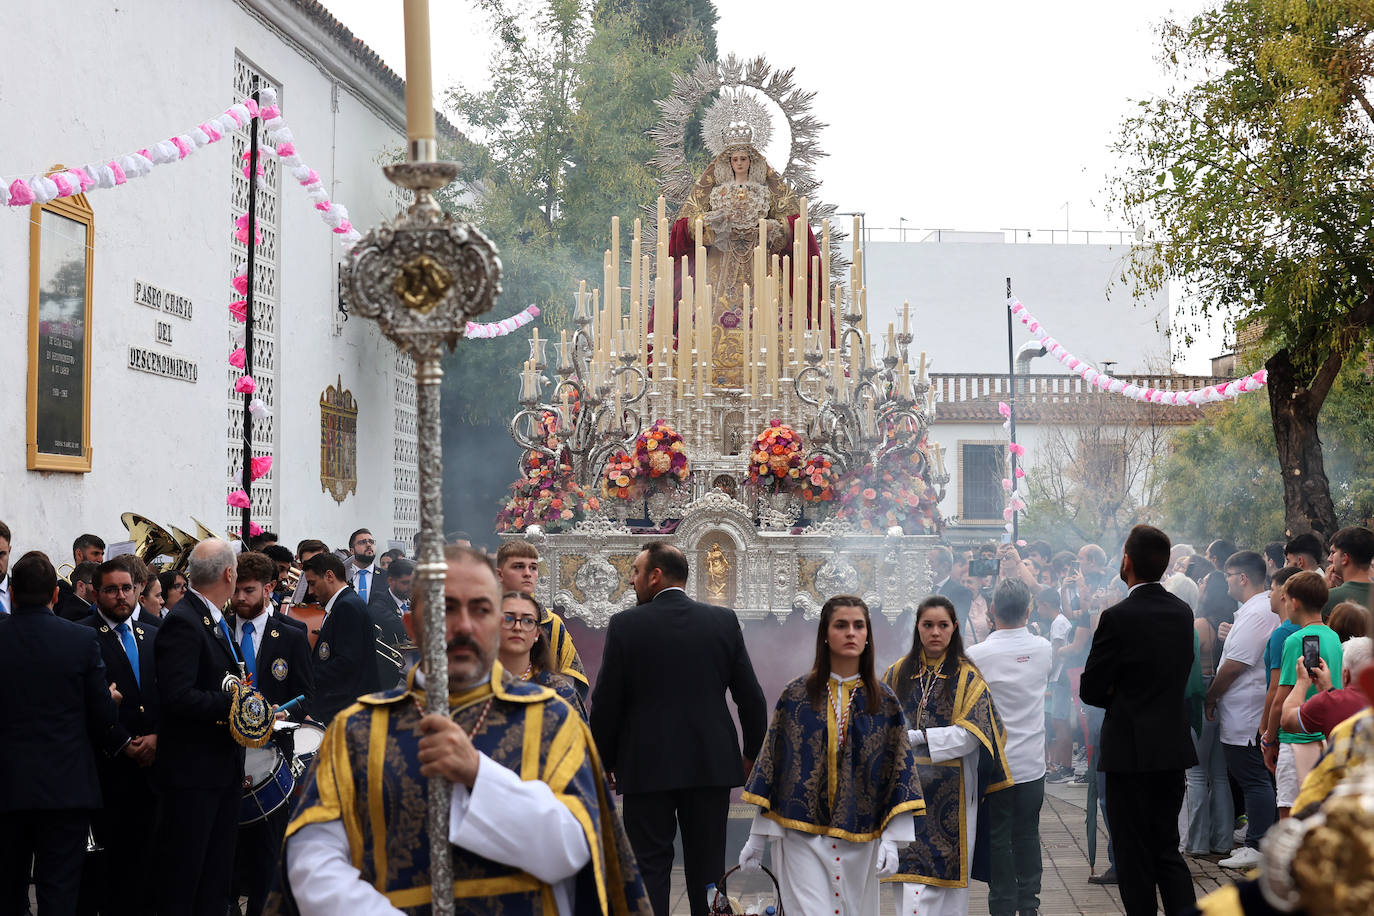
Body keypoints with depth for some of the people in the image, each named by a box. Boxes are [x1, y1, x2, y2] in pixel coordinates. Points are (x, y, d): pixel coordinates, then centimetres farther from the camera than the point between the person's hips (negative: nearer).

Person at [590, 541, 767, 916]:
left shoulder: (625, 625, -7)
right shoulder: (724, 621, 1)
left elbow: (606, 702, -5)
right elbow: (751, 697, 2)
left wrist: (607, 761, 8)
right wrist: (751, 754, 15)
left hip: (646, 766, -2)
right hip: (711, 765, 3)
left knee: (651, 867, 4)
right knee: (707, 867, 10)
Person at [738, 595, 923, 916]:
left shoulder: (884, 702, 4)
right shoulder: (796, 696, 2)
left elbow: (900, 771, 2)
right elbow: (772, 763, 4)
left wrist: (891, 839, -8)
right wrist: (757, 837, 2)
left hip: (858, 841, 1)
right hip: (802, 836, -1)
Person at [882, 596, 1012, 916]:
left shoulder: (966, 676, 1)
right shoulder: (898, 673, 11)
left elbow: (970, 733, -9)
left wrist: (917, 737, -15)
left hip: (949, 791, -2)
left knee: (944, 872, -2)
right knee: (910, 871, -2)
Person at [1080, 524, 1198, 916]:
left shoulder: (1118, 618, -16)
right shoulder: (1183, 612, 4)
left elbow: (1090, 690, -11)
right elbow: (1180, 676, 12)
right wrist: (1127, 693, 5)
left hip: (1130, 752, -6)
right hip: (1174, 749, 6)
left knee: (1134, 858, 3)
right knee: (1168, 850, 15)